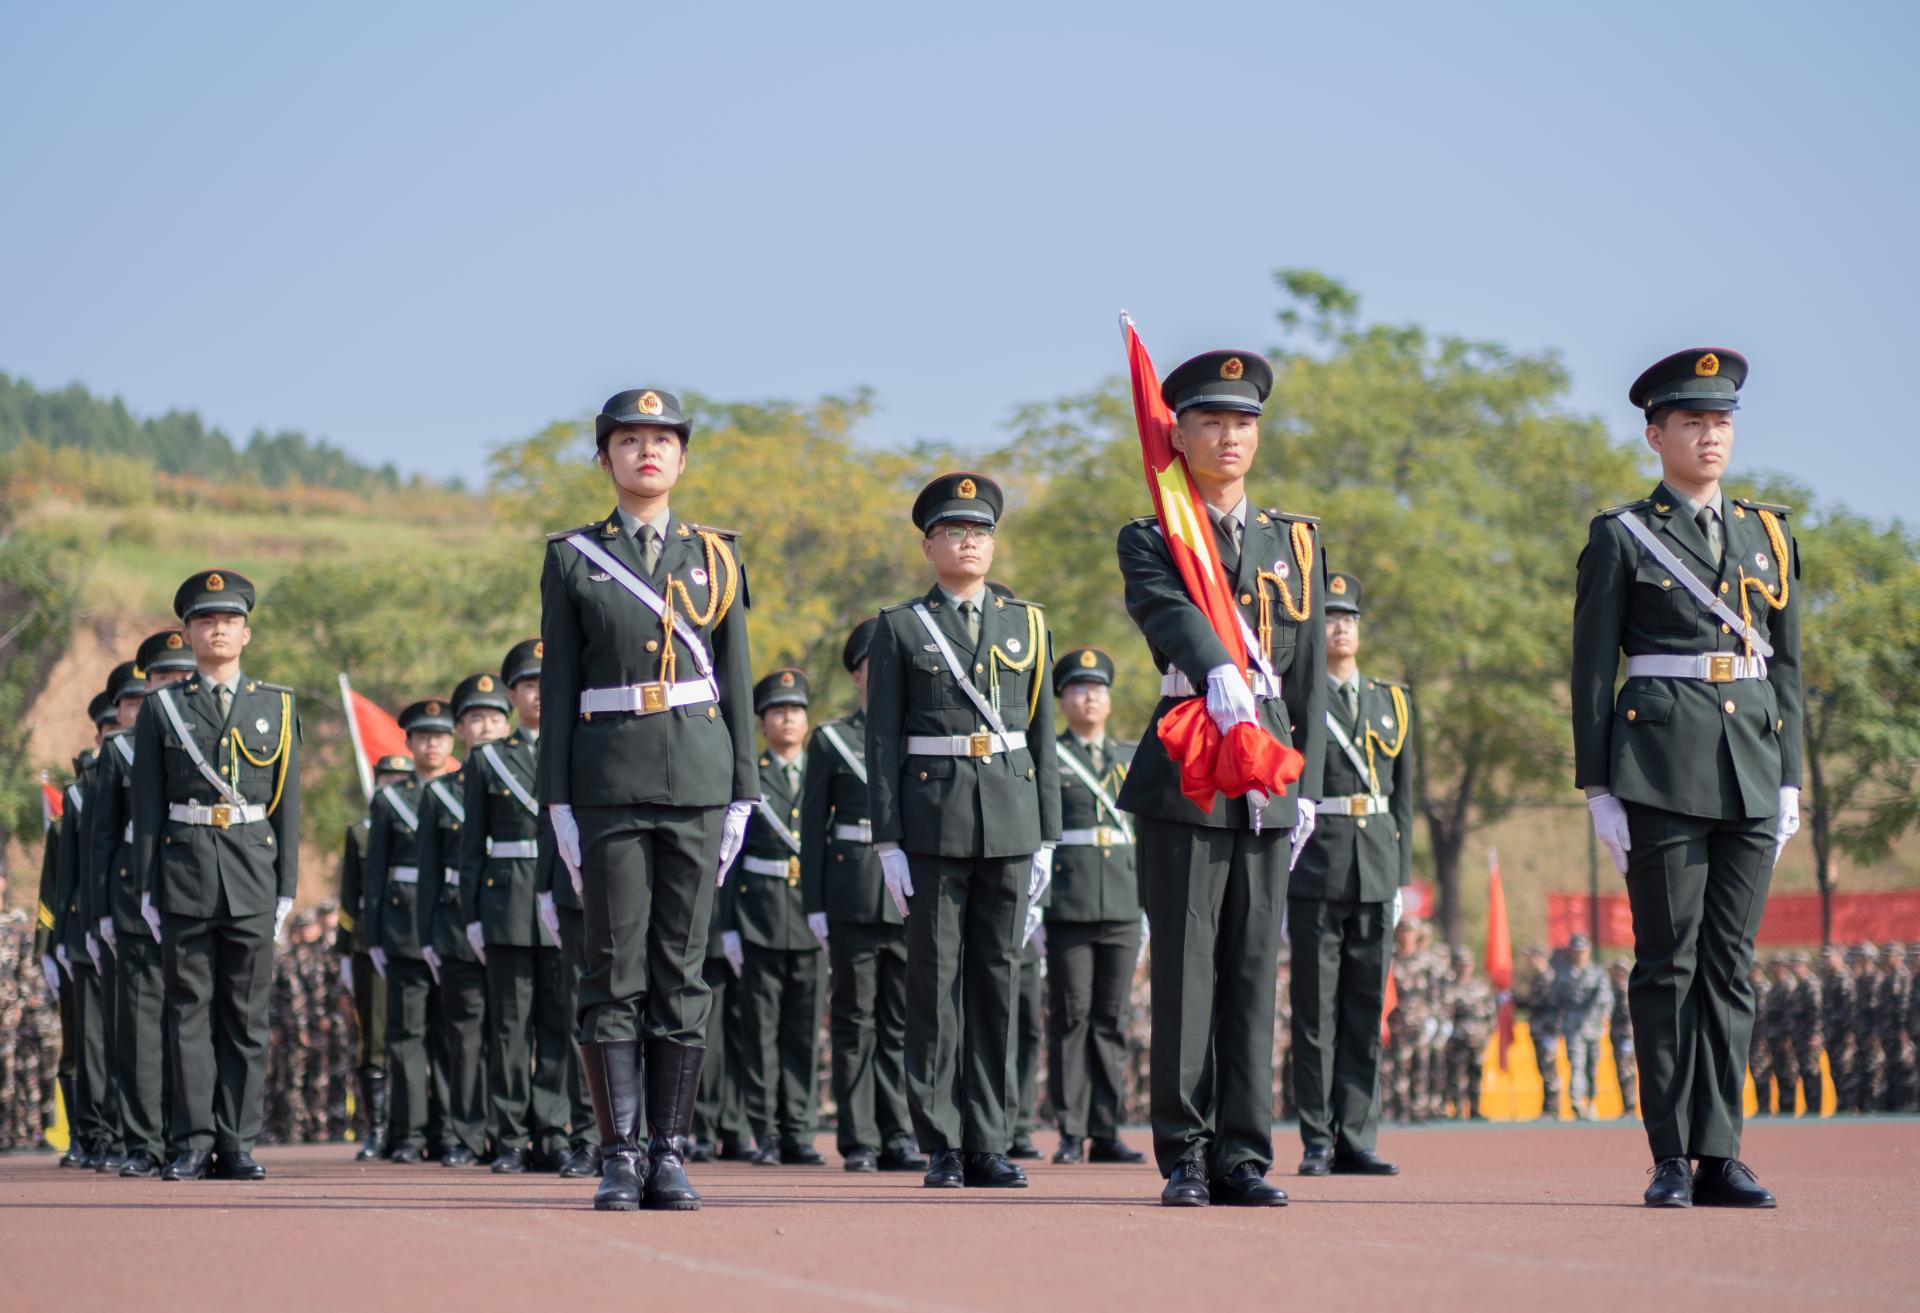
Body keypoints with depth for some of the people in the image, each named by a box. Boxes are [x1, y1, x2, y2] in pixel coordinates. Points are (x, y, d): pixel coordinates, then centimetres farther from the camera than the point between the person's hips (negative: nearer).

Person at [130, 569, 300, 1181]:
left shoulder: (277, 706, 10)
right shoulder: (162, 708, 8)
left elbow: (288, 805, 9)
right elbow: (147, 807, 5)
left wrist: (287, 887, 3)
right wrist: (147, 889, -2)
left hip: (252, 877, 1)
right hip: (184, 873, -1)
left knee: (246, 1013, 1)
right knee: (190, 1009, 0)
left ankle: (239, 1142, 4)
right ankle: (193, 1142, 2)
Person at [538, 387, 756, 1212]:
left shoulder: (714, 558, 11)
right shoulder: (573, 559, 7)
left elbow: (736, 683, 10)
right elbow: (558, 688, 5)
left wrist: (741, 795, 3)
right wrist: (558, 802, -2)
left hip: (697, 779, 1)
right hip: (610, 784, -1)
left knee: (682, 971, 2)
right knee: (615, 972, -3)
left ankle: (670, 1152, 5)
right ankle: (619, 1155, 0)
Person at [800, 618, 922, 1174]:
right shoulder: (830, 740, 6)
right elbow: (812, 826, 4)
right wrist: (815, 904, -3)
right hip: (853, 894, -2)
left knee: (904, 1020, 2)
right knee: (854, 1018, -1)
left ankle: (897, 1135, 8)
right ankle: (859, 1141, 3)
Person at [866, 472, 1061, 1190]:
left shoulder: (1025, 624, 12)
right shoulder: (899, 628, 4)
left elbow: (1041, 734, 12)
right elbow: (882, 743, 1)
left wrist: (1046, 836, 6)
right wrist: (888, 842, -6)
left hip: (1009, 825, 3)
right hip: (932, 825, -3)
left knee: (998, 980, 3)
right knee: (935, 984, 0)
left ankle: (989, 1142, 8)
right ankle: (942, 1146, 4)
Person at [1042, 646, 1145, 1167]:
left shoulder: (1132, 758, 14)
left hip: (1121, 909, 3)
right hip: (1066, 907, -3)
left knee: (1111, 1021, 5)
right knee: (1071, 1017, -2)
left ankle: (1106, 1131, 9)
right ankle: (1072, 1133, 1)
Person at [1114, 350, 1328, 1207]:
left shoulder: (1296, 543, 15)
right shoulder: (1150, 542, 3)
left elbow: (1311, 675, 14)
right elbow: (1170, 612, -20)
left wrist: (1308, 782, 6)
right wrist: (1217, 672, -40)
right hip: (1184, 775, -3)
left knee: (1253, 969, 4)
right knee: (1185, 969, -4)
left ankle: (1243, 1154, 6)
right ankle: (1185, 1157, 0)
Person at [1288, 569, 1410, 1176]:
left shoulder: (1393, 703, 16)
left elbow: (1403, 799, 18)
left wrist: (1400, 877, 11)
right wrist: (1274, 881, -7)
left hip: (1374, 876, 4)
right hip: (1314, 873, -4)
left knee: (1366, 1011, 4)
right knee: (1316, 1010, -2)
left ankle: (1356, 1138, 8)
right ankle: (1318, 1142, 2)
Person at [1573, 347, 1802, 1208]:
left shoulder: (1768, 536, 15)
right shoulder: (1621, 539, 2)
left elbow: (1787, 665, 16)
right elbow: (1591, 669, 0)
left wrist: (1790, 778, 9)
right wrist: (1597, 788, -5)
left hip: (1750, 775, 4)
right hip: (1661, 771, -4)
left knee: (1730, 964, 4)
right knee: (1667, 961, -3)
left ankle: (1720, 1156, 6)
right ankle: (1672, 1160, 1)